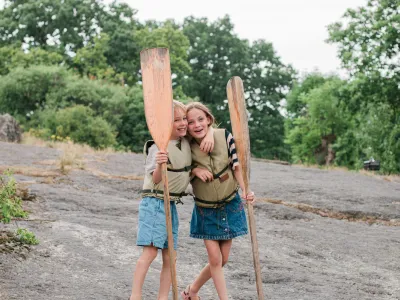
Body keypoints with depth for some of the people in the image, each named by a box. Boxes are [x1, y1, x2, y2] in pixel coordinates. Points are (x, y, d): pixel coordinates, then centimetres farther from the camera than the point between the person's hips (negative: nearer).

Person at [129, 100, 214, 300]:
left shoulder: (186, 141, 6)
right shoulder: (159, 148, -14)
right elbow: (155, 180, -17)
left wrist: (210, 135, -2)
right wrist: (159, 165, -37)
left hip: (171, 205, 8)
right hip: (154, 202, -7)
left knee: (169, 257, 5)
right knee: (150, 250, -19)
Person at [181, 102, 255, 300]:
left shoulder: (224, 137, -15)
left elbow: (237, 166, -11)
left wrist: (245, 190, -27)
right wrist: (195, 170, -22)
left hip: (230, 205, 1)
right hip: (206, 210, -1)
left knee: (222, 259, 8)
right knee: (215, 259, -5)